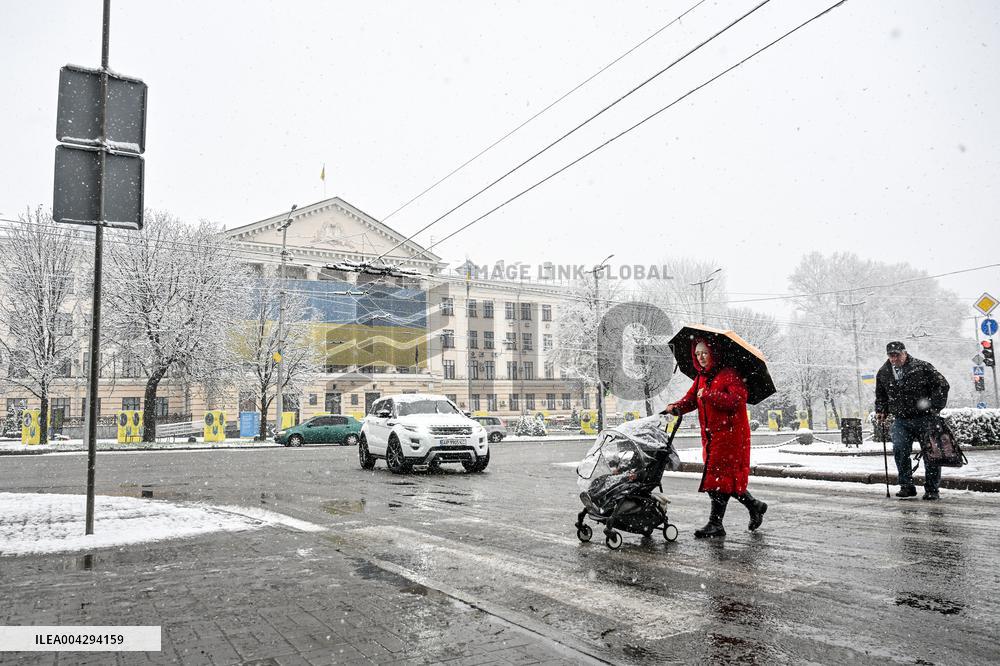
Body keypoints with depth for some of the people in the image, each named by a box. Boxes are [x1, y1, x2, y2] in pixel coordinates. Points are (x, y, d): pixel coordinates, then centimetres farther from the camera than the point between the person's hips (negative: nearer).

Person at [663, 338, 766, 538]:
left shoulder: (729, 374, -10)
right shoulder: (701, 378, 15)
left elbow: (738, 400, -22)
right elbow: (690, 399, 9)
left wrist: (709, 395, -24)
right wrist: (675, 407, -11)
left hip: (731, 434, -8)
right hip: (710, 436, 8)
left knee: (720, 477, -8)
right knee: (727, 477, 14)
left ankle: (715, 524, -3)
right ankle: (755, 506, 33)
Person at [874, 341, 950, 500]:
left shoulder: (922, 367, -6)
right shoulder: (883, 373, 7)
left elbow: (942, 385, -3)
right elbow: (880, 395, 22)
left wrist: (935, 407, -10)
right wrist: (880, 411, 9)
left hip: (925, 418, -2)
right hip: (901, 420, 3)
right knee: (899, 450, -12)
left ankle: (931, 489, 12)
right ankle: (907, 486, -2)